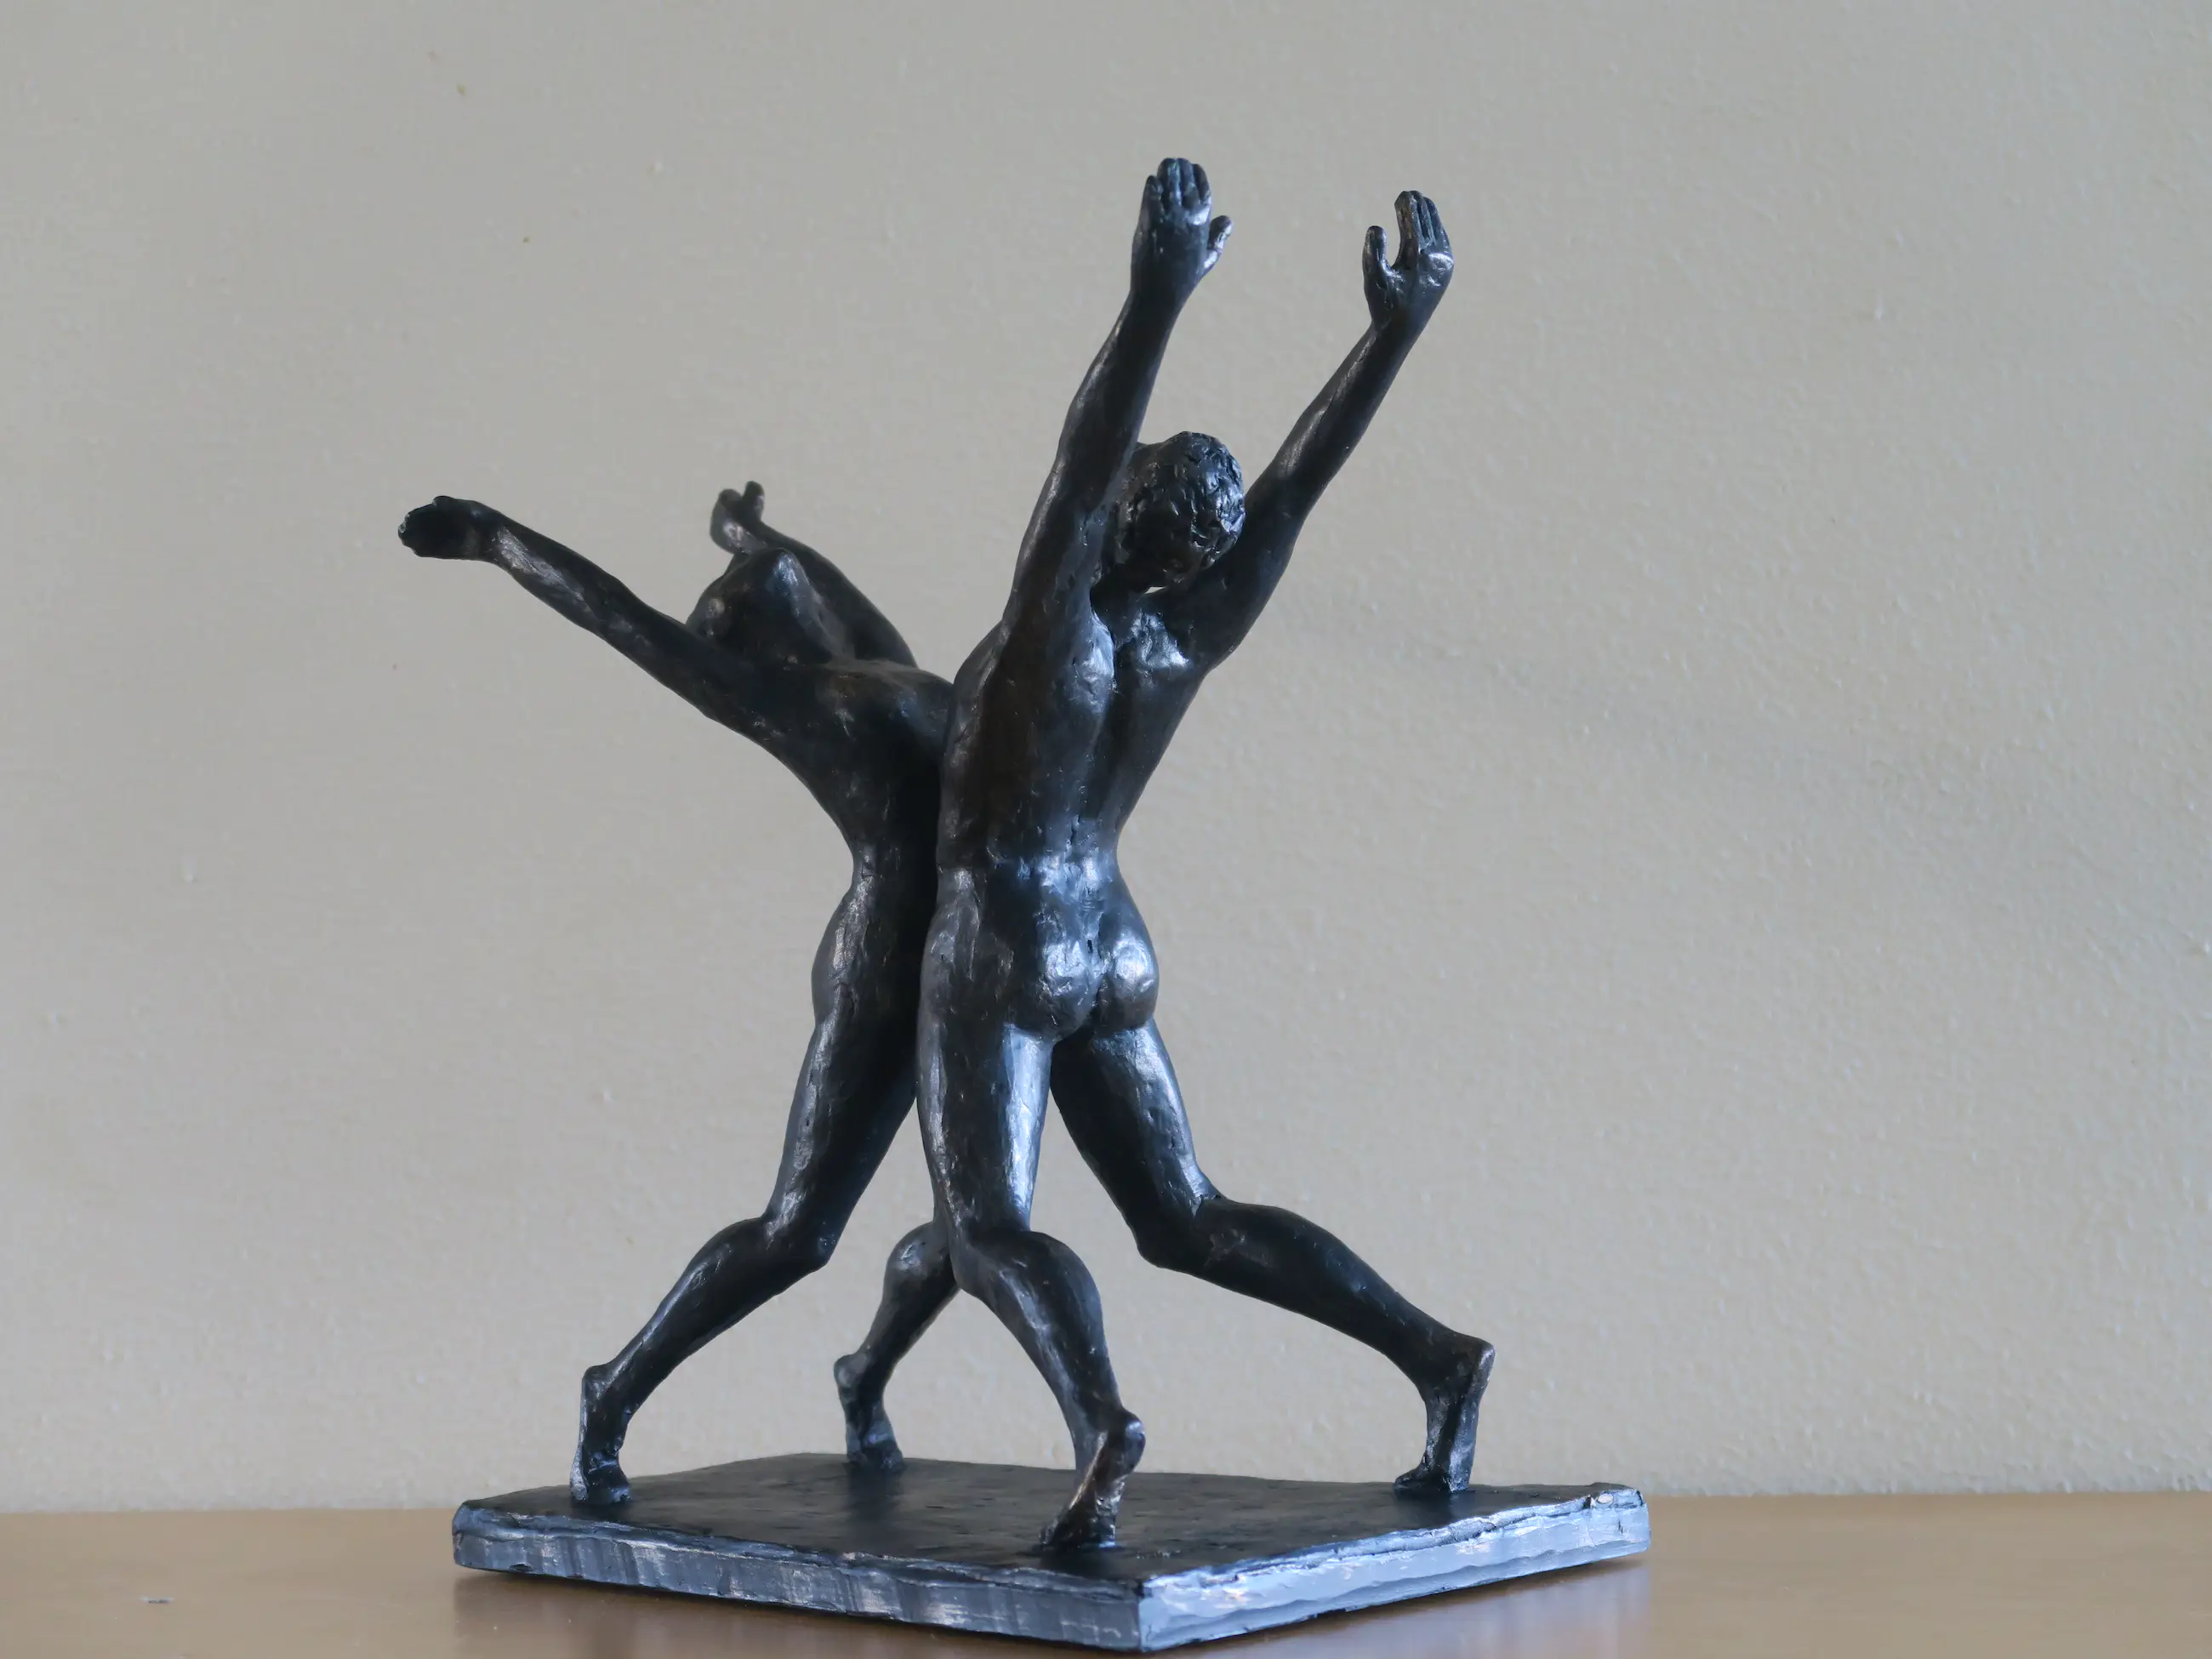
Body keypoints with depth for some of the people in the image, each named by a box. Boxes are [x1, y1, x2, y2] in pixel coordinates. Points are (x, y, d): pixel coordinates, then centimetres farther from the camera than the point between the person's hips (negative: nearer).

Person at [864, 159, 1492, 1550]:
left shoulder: (1061, 619, -16)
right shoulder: (1197, 633, -2)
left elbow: (1083, 458, -30)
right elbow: (1299, 482, -1)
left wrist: (1157, 307, -41)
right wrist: (1398, 325, -5)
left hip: (1001, 958, -6)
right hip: (1114, 956, 7)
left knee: (993, 1233, -12)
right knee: (1189, 1220, 12)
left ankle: (1099, 1419, -40)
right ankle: (1437, 1355, 1)